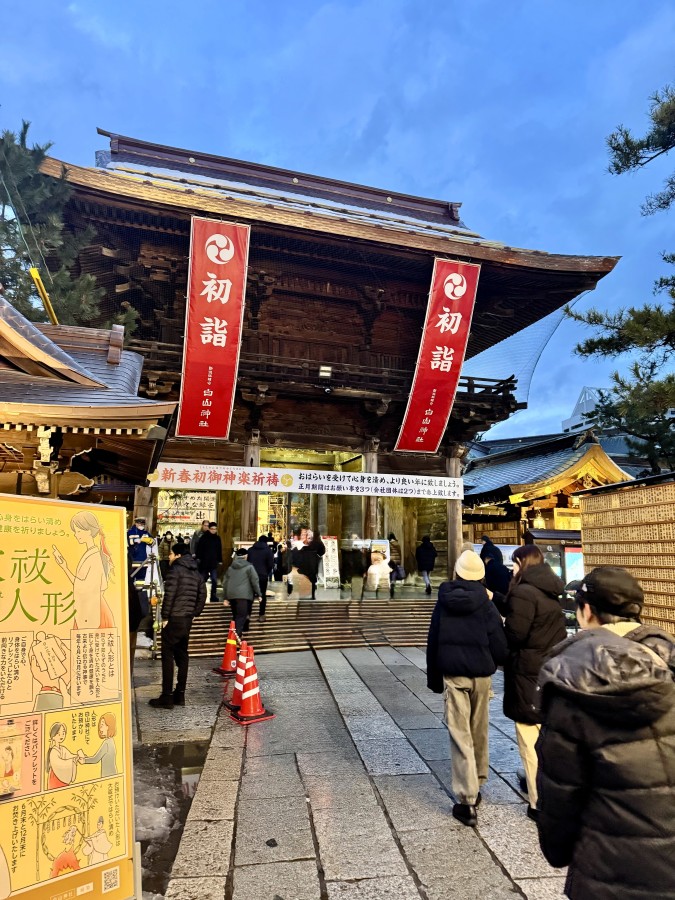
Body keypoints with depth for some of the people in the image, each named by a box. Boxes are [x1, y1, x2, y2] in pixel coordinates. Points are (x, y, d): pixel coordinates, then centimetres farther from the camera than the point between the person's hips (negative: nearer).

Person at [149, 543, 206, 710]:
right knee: (182, 655, 12)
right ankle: (180, 695, 17)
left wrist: (165, 616, -10)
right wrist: (194, 613, 15)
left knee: (167, 656, -2)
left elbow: (169, 594, -16)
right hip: (188, 620, 7)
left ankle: (167, 697, 0)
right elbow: (202, 595, 12)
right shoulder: (196, 572, 13)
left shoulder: (175, 570, -9)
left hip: (174, 619, -7)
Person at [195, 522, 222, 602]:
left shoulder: (218, 538, 7)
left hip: (214, 563, 2)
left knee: (214, 580, -2)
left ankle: (213, 596, 4)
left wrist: (220, 560, 10)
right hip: (204, 562, -2)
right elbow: (199, 548, -4)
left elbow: (220, 550, 12)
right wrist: (198, 558, -10)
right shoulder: (204, 537, -4)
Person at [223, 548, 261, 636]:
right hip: (244, 595, -5)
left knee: (236, 615, 19)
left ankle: (237, 631, 28)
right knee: (241, 616, -9)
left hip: (231, 595, 6)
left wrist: (226, 597, 25)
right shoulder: (249, 567, 1)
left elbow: (225, 583, 20)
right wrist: (258, 594, 4)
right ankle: (237, 634, -22)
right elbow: (255, 581, -4)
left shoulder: (230, 567, 18)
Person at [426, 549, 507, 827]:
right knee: (479, 733, 18)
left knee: (460, 736, 1)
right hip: (481, 675, 1)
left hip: (452, 674, -1)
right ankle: (476, 785, 32)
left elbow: (433, 642, 1)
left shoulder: (444, 602, -3)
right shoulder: (485, 604, -7)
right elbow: (499, 645, -7)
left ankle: (467, 801, 0)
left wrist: (434, 679, 10)